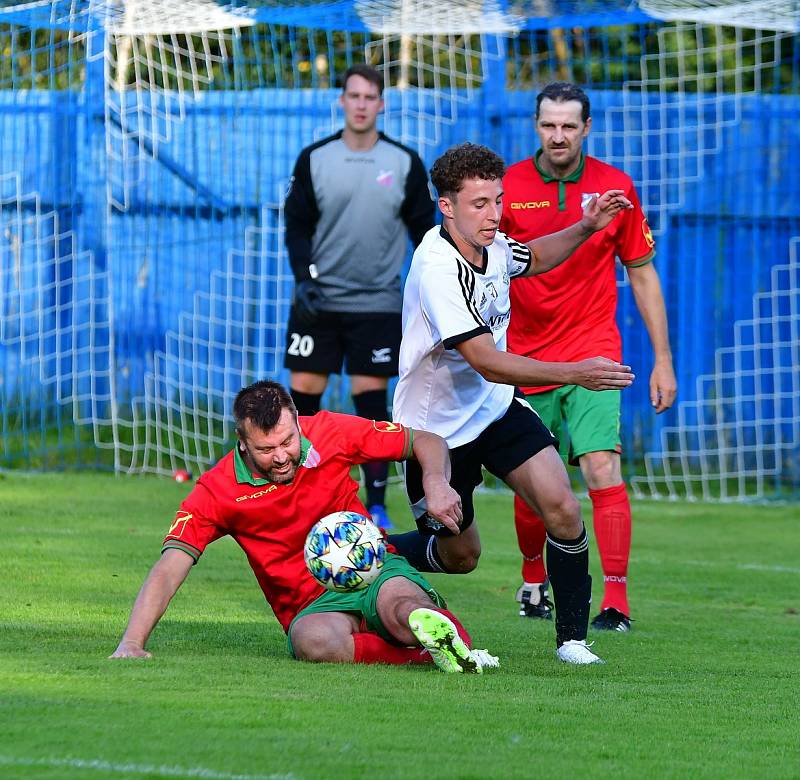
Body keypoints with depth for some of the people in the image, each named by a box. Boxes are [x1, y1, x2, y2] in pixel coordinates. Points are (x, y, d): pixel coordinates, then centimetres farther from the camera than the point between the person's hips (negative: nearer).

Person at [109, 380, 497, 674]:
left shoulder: (330, 433, -3)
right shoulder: (217, 491, -7)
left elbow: (427, 442, 7)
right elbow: (168, 569, -12)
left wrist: (436, 484, -15)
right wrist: (132, 643, -25)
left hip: (374, 570, 0)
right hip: (312, 607, 1)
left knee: (402, 608, -42)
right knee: (314, 642, -40)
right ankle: (433, 652, -35)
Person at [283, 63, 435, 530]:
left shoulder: (405, 164, 0)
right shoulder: (314, 159, 1)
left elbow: (423, 229, 5)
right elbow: (297, 225, 3)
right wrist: (305, 277, -11)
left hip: (378, 303, -1)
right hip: (318, 299, 1)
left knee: (371, 401, -2)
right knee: (303, 395, -1)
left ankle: (376, 505, 6)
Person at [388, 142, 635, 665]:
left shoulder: (491, 246, -5)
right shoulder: (437, 269, -30)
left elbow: (534, 258, 22)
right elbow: (488, 363, -35)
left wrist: (586, 227, 3)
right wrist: (573, 373, -44)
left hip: (497, 408, 6)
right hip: (437, 429, -6)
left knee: (563, 509, -14)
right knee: (459, 556, 9)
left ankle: (572, 638, -3)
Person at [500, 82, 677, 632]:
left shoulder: (615, 187, -1)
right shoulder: (508, 188, -3)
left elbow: (642, 274, 7)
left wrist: (663, 359, 5)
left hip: (592, 356, -1)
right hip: (526, 356, 1)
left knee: (602, 469, -17)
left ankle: (616, 601, -16)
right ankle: (534, 581, 33)